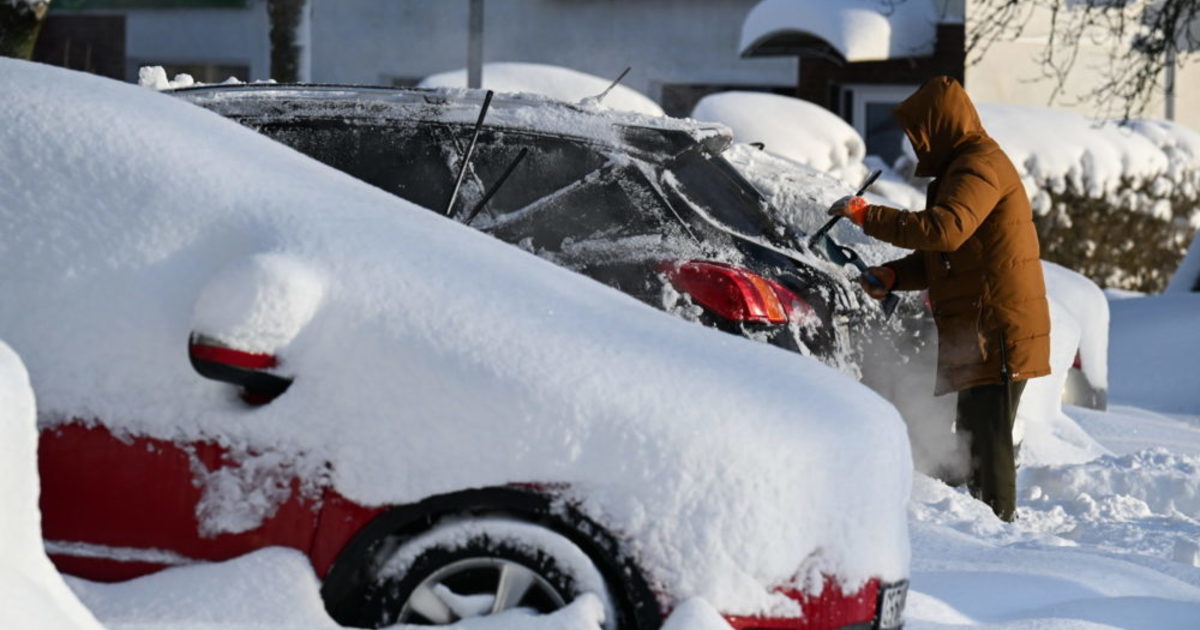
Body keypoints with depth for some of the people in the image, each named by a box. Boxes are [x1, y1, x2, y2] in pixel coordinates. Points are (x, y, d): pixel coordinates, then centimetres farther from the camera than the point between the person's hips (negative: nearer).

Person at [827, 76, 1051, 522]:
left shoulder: (979, 166, -12)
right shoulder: (960, 168, 22)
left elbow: (944, 230, -29)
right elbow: (941, 259, 24)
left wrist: (869, 216, -24)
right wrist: (892, 276, 8)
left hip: (996, 330, -11)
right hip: (979, 332, 11)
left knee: (988, 437, -11)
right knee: (973, 435, 16)